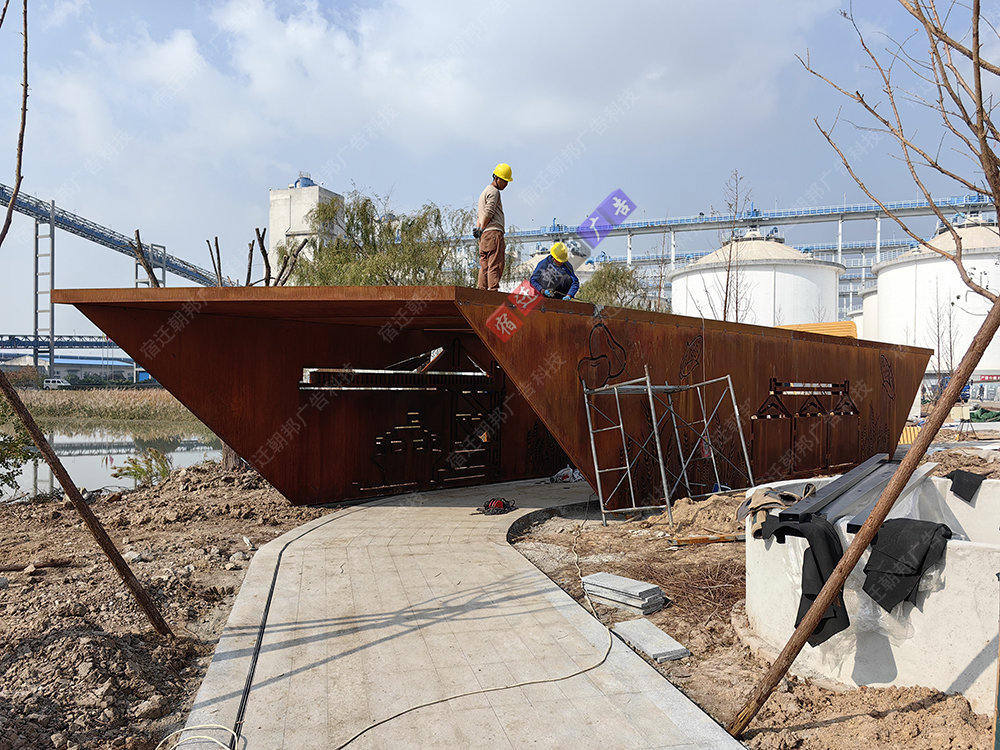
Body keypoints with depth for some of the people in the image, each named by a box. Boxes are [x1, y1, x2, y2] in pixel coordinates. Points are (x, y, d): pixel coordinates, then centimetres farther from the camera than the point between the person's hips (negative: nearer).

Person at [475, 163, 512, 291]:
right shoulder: (494, 191, -3)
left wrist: (478, 228, 10)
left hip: (484, 235, 10)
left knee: (484, 265, 6)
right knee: (496, 265, -14)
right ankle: (493, 290, -19)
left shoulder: (485, 192, 29)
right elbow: (488, 213, -13)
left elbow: (479, 215, 25)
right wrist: (482, 229, -6)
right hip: (494, 232, -10)